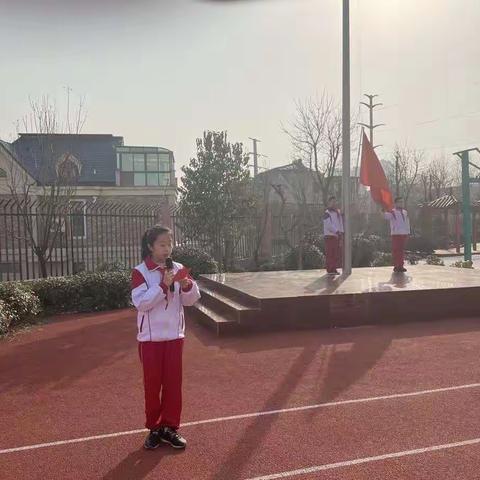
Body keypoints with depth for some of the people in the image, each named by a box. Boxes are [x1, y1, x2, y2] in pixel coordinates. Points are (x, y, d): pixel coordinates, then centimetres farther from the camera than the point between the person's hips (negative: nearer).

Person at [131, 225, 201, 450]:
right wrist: (163, 285, -26)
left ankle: (170, 427, 22)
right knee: (152, 383, 8)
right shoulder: (140, 272, -8)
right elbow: (141, 302, -18)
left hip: (175, 335, 3)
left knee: (174, 382, 8)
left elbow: (191, 300, 1)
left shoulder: (178, 269, 2)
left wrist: (187, 285, -19)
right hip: (150, 337, -3)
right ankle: (154, 428, 23)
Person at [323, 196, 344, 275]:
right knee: (330, 254, -6)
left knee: (337, 253, 8)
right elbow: (328, 225, -15)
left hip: (337, 236, 7)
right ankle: (330, 270, -2)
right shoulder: (327, 213, -7)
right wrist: (337, 232, -19)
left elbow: (341, 223, 17)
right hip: (330, 235, -7)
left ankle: (334, 269, 16)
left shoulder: (338, 212, 17)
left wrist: (341, 232, 2)